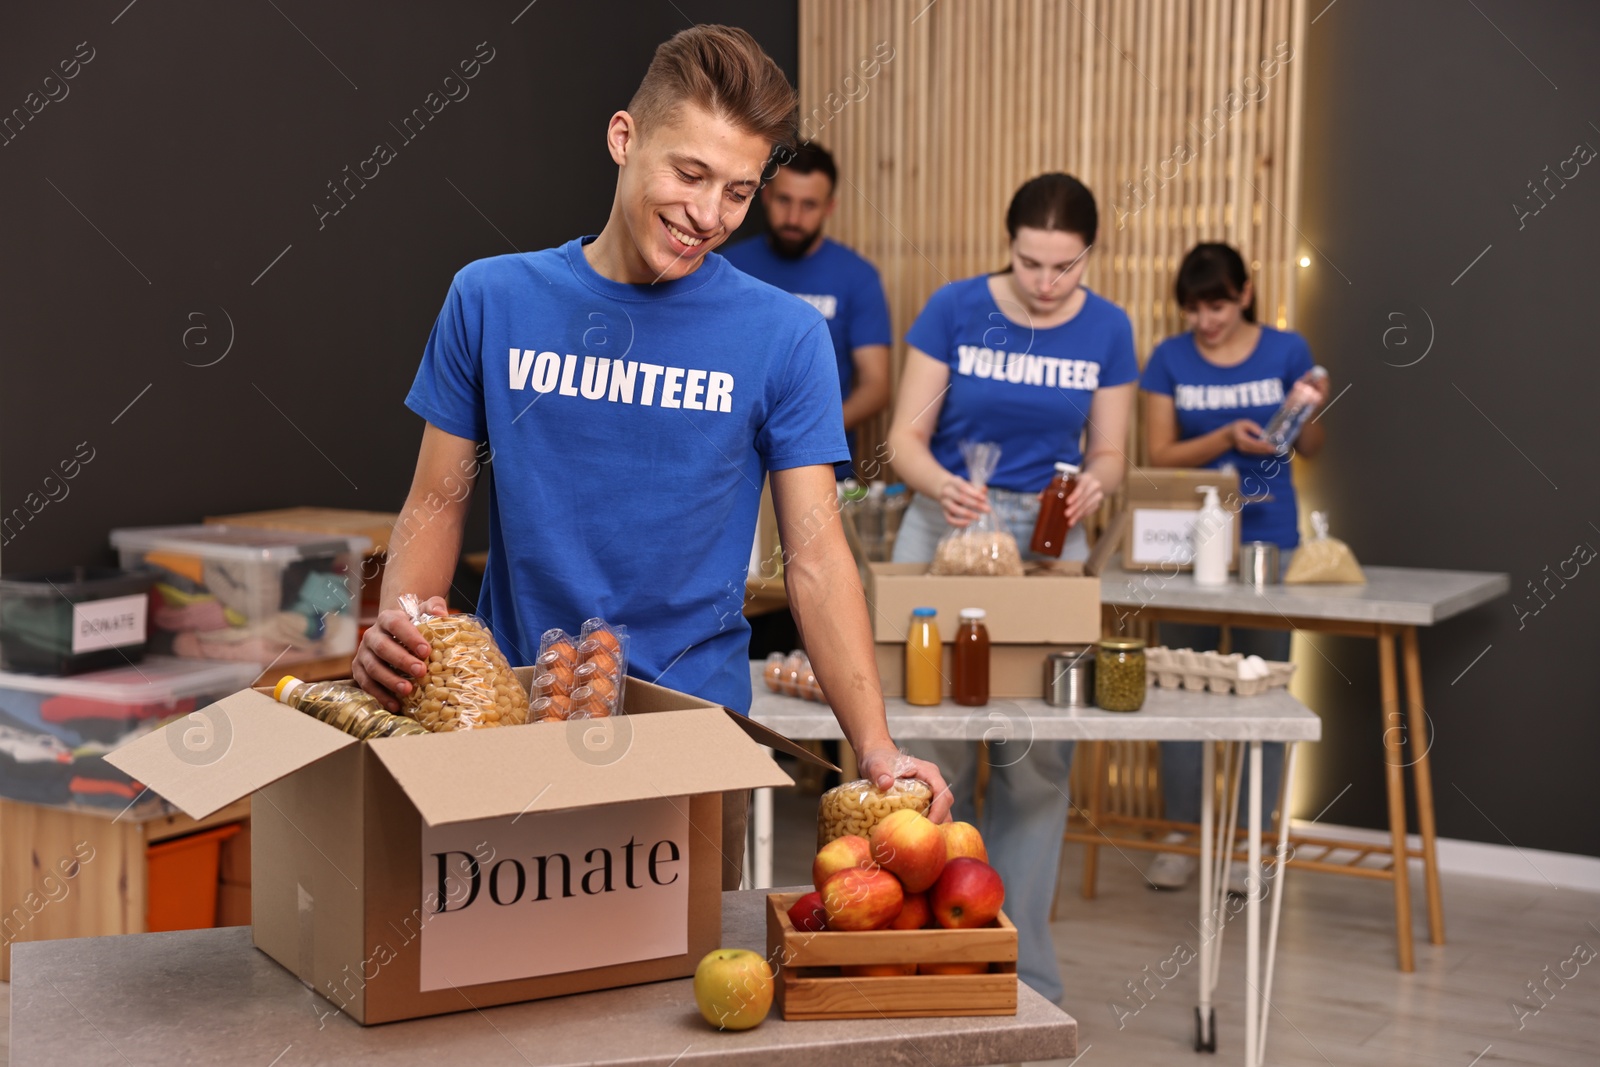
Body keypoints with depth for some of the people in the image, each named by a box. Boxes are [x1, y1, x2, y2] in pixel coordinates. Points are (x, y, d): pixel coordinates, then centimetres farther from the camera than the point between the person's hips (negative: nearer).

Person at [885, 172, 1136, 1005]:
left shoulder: (1107, 330, -2)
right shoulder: (954, 310, -9)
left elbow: (1108, 453, 4)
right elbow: (906, 436, -7)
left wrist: (1094, 484, -20)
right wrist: (941, 483, -28)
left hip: (1050, 539, 2)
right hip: (945, 527, -1)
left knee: (1038, 760, 0)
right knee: (934, 753, -4)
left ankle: (1021, 965, 13)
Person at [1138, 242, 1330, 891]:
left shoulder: (1286, 351, 0)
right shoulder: (1169, 360, 1)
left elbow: (1309, 449, 5)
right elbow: (1159, 455, -3)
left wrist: (1310, 411, -16)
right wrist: (1226, 437, -17)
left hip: (1268, 542, -1)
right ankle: (1181, 835, 15)